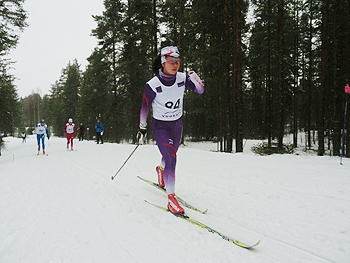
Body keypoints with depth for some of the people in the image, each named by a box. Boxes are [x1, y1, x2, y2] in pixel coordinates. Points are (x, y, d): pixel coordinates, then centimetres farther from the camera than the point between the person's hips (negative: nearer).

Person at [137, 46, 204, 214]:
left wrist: (194, 76, -23)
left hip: (177, 124, 5)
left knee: (171, 155, 23)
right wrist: (142, 128, -2)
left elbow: (200, 90, -4)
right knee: (171, 158, -20)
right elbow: (145, 107, -8)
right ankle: (171, 198, -12)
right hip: (160, 126, -5)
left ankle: (161, 169, 59)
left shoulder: (182, 79, -12)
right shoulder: (152, 85, -21)